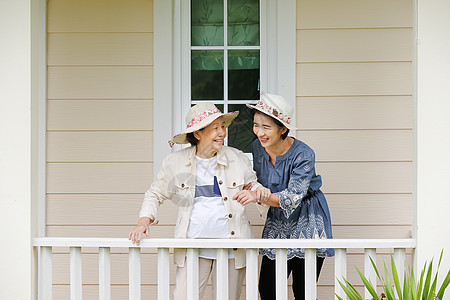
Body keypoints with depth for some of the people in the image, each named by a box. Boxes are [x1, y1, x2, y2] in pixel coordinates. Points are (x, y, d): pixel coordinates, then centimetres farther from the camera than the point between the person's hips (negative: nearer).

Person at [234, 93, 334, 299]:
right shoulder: (258, 147, -6)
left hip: (307, 222, -5)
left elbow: (293, 198, -29)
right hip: (277, 222, 5)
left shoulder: (303, 154, -23)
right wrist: (257, 190, -16)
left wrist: (259, 197, -44)